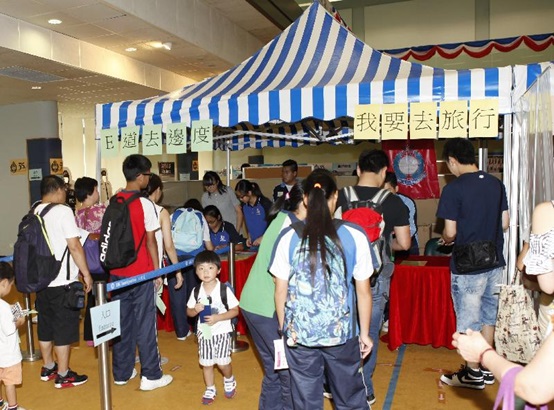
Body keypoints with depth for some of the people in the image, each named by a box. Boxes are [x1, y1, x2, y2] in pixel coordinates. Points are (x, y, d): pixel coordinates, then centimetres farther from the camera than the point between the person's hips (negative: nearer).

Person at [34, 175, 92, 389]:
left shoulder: (34, 213, 7)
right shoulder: (63, 211, -15)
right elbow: (74, 246, -18)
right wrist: (86, 274, -10)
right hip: (62, 282, -7)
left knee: (45, 326, 18)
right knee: (63, 328, 3)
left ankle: (47, 368, 33)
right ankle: (63, 375, 13)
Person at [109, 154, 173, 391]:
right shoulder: (144, 204, -13)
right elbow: (150, 241, -11)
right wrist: (157, 270, -1)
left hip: (117, 272, 6)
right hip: (140, 273, -6)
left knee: (122, 322, 14)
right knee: (144, 324, 3)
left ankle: (122, 373, 26)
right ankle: (151, 376, 13)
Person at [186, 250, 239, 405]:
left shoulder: (224, 289, -14)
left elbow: (235, 311, -11)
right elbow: (189, 312, 6)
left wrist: (218, 317, -23)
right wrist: (196, 310, -17)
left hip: (222, 331, -3)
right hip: (204, 333, 3)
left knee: (223, 362, -1)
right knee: (206, 363, 11)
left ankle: (229, 381, 32)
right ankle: (210, 390, 33)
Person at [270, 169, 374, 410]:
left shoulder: (288, 237, -7)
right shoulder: (355, 236, -10)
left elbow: (280, 291, -1)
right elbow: (363, 291, -4)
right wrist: (365, 332, 9)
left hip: (299, 334, 1)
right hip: (342, 334, 0)